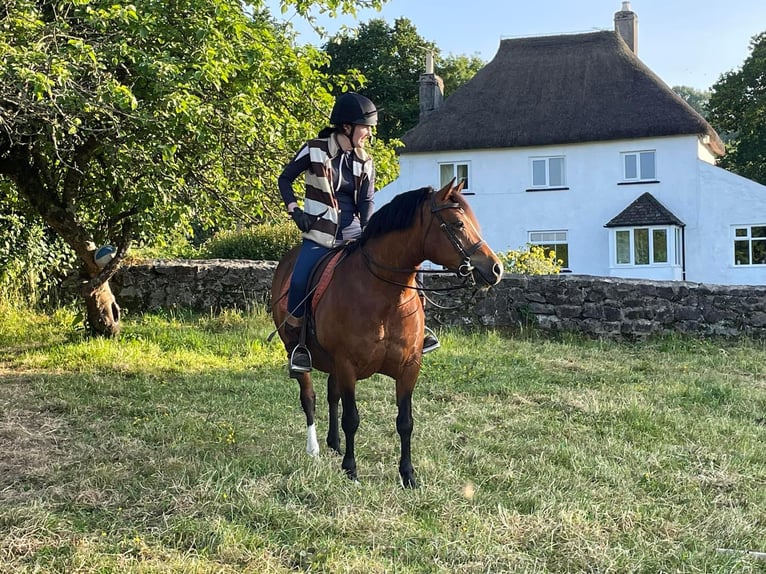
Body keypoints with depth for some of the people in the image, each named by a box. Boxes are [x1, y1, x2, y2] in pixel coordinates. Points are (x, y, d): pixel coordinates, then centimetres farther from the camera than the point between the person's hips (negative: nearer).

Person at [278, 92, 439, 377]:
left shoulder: (365, 162, 6)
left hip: (353, 235, 4)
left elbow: (366, 202, 2)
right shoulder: (314, 150, -4)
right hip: (319, 236, -4)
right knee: (299, 282, -26)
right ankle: (295, 346, -8)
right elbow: (285, 179, 6)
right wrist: (295, 211, -6)